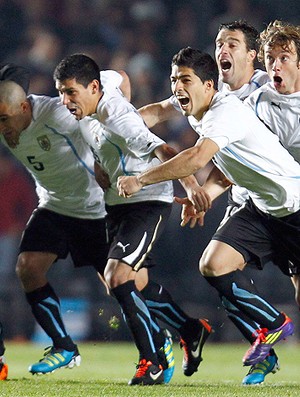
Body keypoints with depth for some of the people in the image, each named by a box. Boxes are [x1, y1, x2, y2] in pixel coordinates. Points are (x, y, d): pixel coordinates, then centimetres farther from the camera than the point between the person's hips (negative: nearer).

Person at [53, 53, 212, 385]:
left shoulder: (116, 115, -23)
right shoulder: (85, 117, 5)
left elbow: (161, 150, -33)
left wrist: (190, 184, -44)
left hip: (148, 201, -10)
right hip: (117, 204, 10)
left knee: (116, 277, -20)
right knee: (137, 284, 14)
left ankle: (150, 362, -12)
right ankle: (192, 331, 34)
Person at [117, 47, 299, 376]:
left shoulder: (227, 111, -23)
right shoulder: (194, 113, 6)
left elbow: (198, 158, -39)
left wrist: (139, 180, -33)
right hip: (260, 209, 8)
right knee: (213, 265, -8)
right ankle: (273, 325, 9)